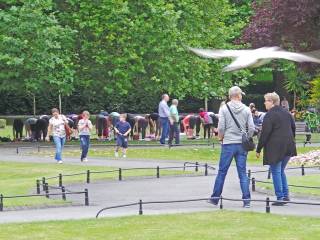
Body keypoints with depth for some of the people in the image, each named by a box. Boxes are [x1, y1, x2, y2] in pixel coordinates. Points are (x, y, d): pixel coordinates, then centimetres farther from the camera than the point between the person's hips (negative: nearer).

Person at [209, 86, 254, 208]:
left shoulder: (224, 108, -4)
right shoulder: (246, 109, 1)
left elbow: (221, 127, -8)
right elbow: (251, 128, -1)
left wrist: (221, 138, 10)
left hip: (228, 144, -2)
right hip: (242, 144, 2)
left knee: (222, 171, 7)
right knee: (242, 173, 5)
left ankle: (215, 197, 14)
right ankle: (246, 200, 1)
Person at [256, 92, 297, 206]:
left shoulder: (269, 115, -13)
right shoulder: (286, 112, 10)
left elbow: (264, 133, -15)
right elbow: (293, 127, 17)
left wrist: (259, 149, -9)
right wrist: (290, 141, 28)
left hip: (275, 148, -7)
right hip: (288, 147, 7)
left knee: (276, 172, 0)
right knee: (281, 171, 19)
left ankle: (280, 197, -2)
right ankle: (285, 195, 16)